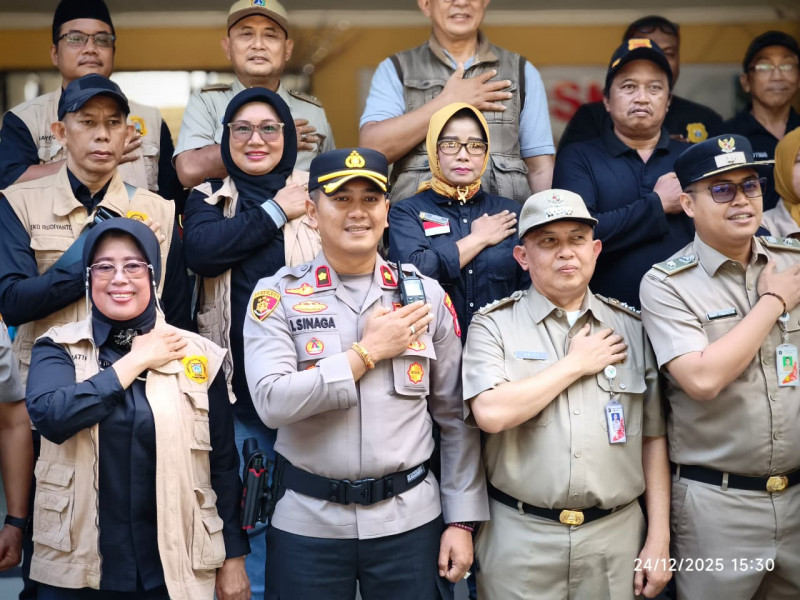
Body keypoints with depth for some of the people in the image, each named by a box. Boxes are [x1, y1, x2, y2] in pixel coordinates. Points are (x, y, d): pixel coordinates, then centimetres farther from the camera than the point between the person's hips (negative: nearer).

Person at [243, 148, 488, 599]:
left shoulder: (426, 295, 2)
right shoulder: (277, 296, -3)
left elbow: (456, 417, 4)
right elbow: (272, 401, -16)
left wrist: (462, 520, 0)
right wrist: (369, 351, -14)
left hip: (410, 519, 1)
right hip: (308, 524, -1)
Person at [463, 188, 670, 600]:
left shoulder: (629, 328, 8)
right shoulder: (494, 326, -2)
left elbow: (653, 437, 8)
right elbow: (491, 413, -19)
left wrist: (659, 540, 3)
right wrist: (576, 363, -10)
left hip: (617, 534, 3)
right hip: (521, 536, -2)